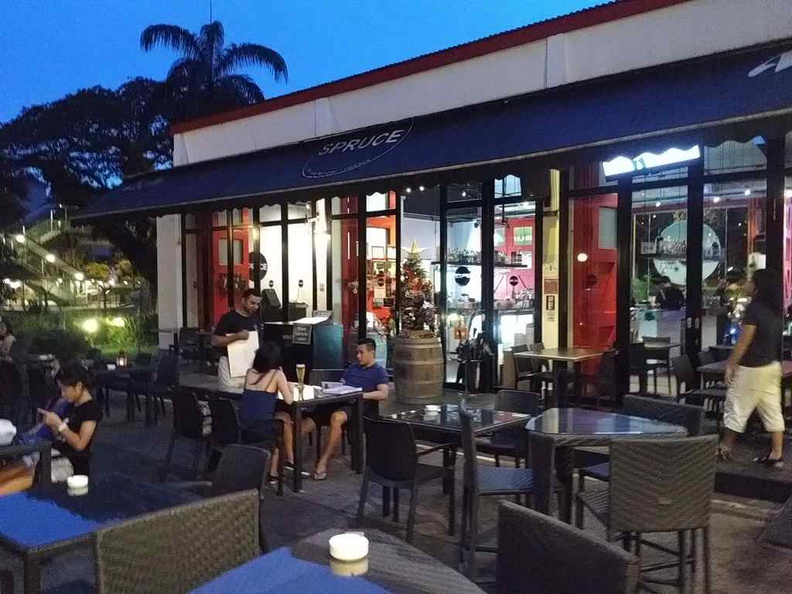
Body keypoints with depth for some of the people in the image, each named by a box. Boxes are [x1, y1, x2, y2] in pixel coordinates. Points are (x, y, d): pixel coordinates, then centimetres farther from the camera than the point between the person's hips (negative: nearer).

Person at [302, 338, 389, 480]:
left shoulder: (379, 371, 9)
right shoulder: (352, 368, 30)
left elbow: (383, 394, -6)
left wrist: (362, 395, -15)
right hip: (338, 402, 7)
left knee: (336, 417, -39)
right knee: (307, 421, -15)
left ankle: (323, 463, -36)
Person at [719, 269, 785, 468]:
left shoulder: (754, 308, -18)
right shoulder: (776, 310, 6)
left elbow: (743, 342, -18)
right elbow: (772, 338, 14)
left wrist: (731, 364, -12)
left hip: (751, 368, -8)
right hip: (772, 366, 8)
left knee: (736, 408, 5)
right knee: (772, 410, 9)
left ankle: (725, 448, 16)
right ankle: (777, 455, 12)